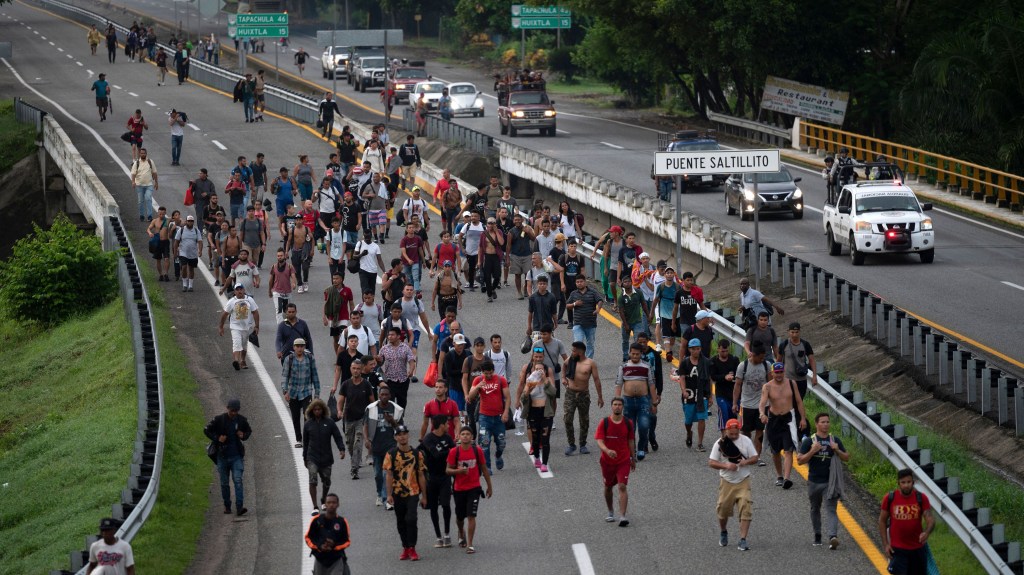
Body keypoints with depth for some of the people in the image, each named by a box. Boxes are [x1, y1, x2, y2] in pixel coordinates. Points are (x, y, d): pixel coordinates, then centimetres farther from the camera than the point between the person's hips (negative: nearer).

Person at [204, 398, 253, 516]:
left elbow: (249, 431, 17)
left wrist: (244, 436, -5)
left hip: (237, 456, 0)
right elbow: (207, 430, 2)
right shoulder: (219, 420, -7)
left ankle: (239, 507, -20)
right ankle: (227, 506, 23)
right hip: (223, 456, 0)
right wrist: (217, 438, -12)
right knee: (224, 483, 8)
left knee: (238, 480, -14)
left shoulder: (242, 420, 0)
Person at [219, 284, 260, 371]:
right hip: (235, 327, -3)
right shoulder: (231, 302, -5)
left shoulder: (249, 300, -1)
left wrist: (256, 326, -5)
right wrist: (221, 327, 3)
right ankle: (236, 360, -37)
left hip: (247, 327, 3)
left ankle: (242, 361, 33)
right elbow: (225, 314, 1)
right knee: (236, 344, -21)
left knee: (244, 345, 17)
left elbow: (255, 313, 0)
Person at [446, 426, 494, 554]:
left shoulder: (477, 451, -4)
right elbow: (448, 470, -5)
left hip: (474, 488, -1)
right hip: (459, 489, 1)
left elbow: (484, 469, 7)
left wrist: (489, 486, 11)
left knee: (471, 516, -12)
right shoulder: (454, 452, -7)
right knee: (459, 516, 15)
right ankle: (461, 535, 46)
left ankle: (470, 545, -9)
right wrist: (459, 470, -25)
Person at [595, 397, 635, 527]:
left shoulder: (628, 423, -1)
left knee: (622, 486, -14)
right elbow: (599, 441, -14)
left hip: (623, 461, -1)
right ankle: (611, 513, 36)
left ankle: (622, 516, -19)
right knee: (608, 487, 15)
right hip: (607, 461, 1)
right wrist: (607, 451, -33)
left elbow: (631, 442, 9)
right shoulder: (604, 423, -7)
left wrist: (633, 459, 12)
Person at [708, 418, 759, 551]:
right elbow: (711, 462, -5)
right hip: (726, 482, 0)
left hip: (743, 481, 0)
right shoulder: (720, 443, -5)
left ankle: (743, 540, -12)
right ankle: (723, 533, 38)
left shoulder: (745, 441, -1)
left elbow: (755, 458, 3)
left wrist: (746, 462, -19)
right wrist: (726, 465, -21)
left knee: (746, 509, -12)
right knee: (723, 509, 9)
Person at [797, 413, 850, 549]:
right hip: (814, 482, 1)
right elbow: (800, 461, -6)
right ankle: (817, 535, 31)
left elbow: (847, 458, 8)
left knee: (831, 509, -12)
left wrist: (837, 450, -12)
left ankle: (833, 537, -26)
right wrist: (813, 451, -21)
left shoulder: (835, 440, 5)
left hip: (830, 482, -1)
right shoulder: (809, 441, -2)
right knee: (815, 509, 15)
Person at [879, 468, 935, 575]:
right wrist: (885, 544, -5)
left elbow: (930, 519, -12)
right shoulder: (890, 498, -7)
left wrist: (926, 532, -35)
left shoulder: (921, 498, -6)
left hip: (918, 548, 2)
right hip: (897, 549, -2)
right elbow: (882, 521, 2)